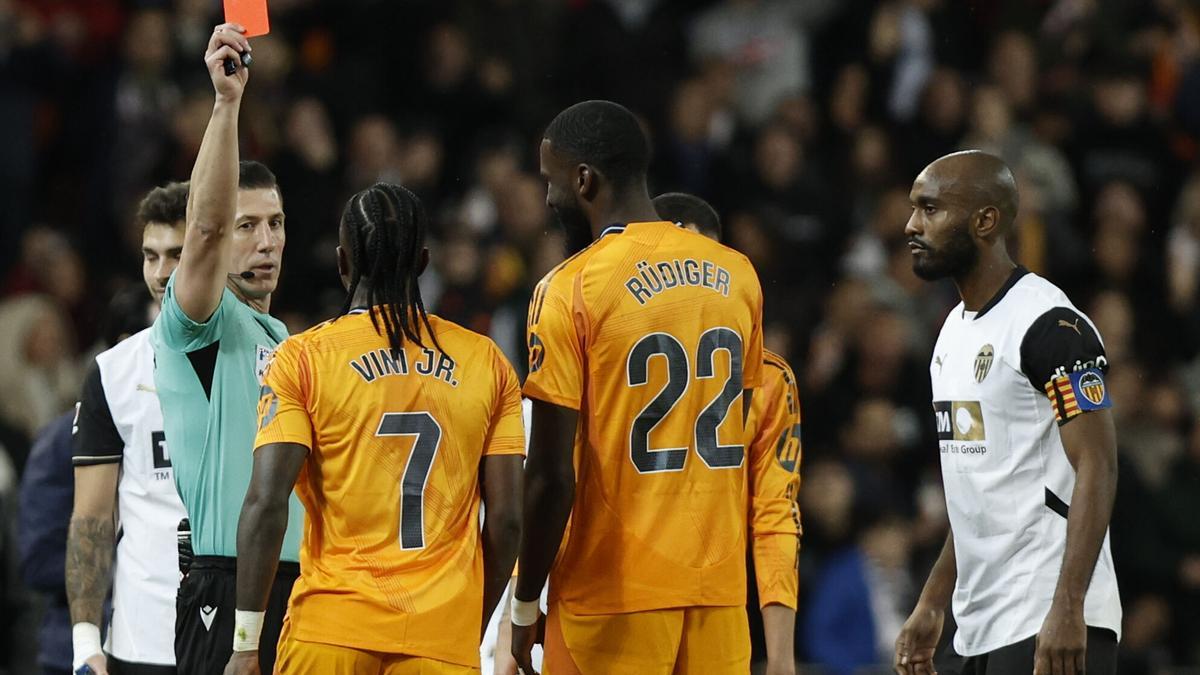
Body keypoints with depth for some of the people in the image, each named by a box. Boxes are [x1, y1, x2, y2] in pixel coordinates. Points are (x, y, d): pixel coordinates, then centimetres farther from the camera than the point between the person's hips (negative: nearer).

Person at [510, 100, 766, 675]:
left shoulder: (570, 290, -10)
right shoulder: (737, 276, 8)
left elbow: (551, 474, -12)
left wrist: (525, 605, -3)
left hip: (613, 592, -5)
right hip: (719, 585, 5)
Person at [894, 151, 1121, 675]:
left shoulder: (1051, 326, -12)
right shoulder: (955, 330, 17)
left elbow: (1096, 470, -18)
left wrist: (1068, 608, -25)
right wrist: (932, 605, 21)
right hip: (977, 631, 9)